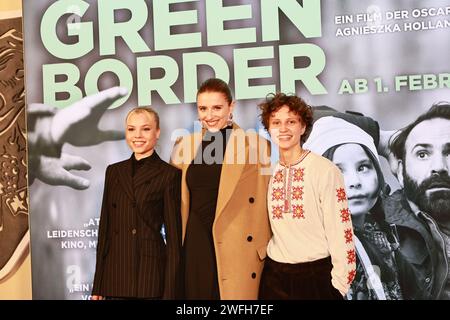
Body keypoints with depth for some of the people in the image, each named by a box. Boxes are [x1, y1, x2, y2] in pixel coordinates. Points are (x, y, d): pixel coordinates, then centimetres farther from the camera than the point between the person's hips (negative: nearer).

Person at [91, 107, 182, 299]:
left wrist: (170, 292, -8)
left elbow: (174, 236, -4)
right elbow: (104, 227, 11)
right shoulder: (114, 171, 10)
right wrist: (98, 285, 8)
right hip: (116, 273, 4)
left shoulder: (169, 174, -3)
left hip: (151, 276, -4)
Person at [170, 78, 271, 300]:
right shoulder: (185, 145, 8)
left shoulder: (255, 144, -5)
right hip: (195, 248, 4)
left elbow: (265, 204, -2)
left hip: (237, 252, -3)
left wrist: (266, 250, -4)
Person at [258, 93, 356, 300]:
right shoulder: (269, 172, 3)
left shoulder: (325, 171, -12)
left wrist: (339, 284, -10)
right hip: (275, 276, 4)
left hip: (316, 276, -4)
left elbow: (340, 230, -11)